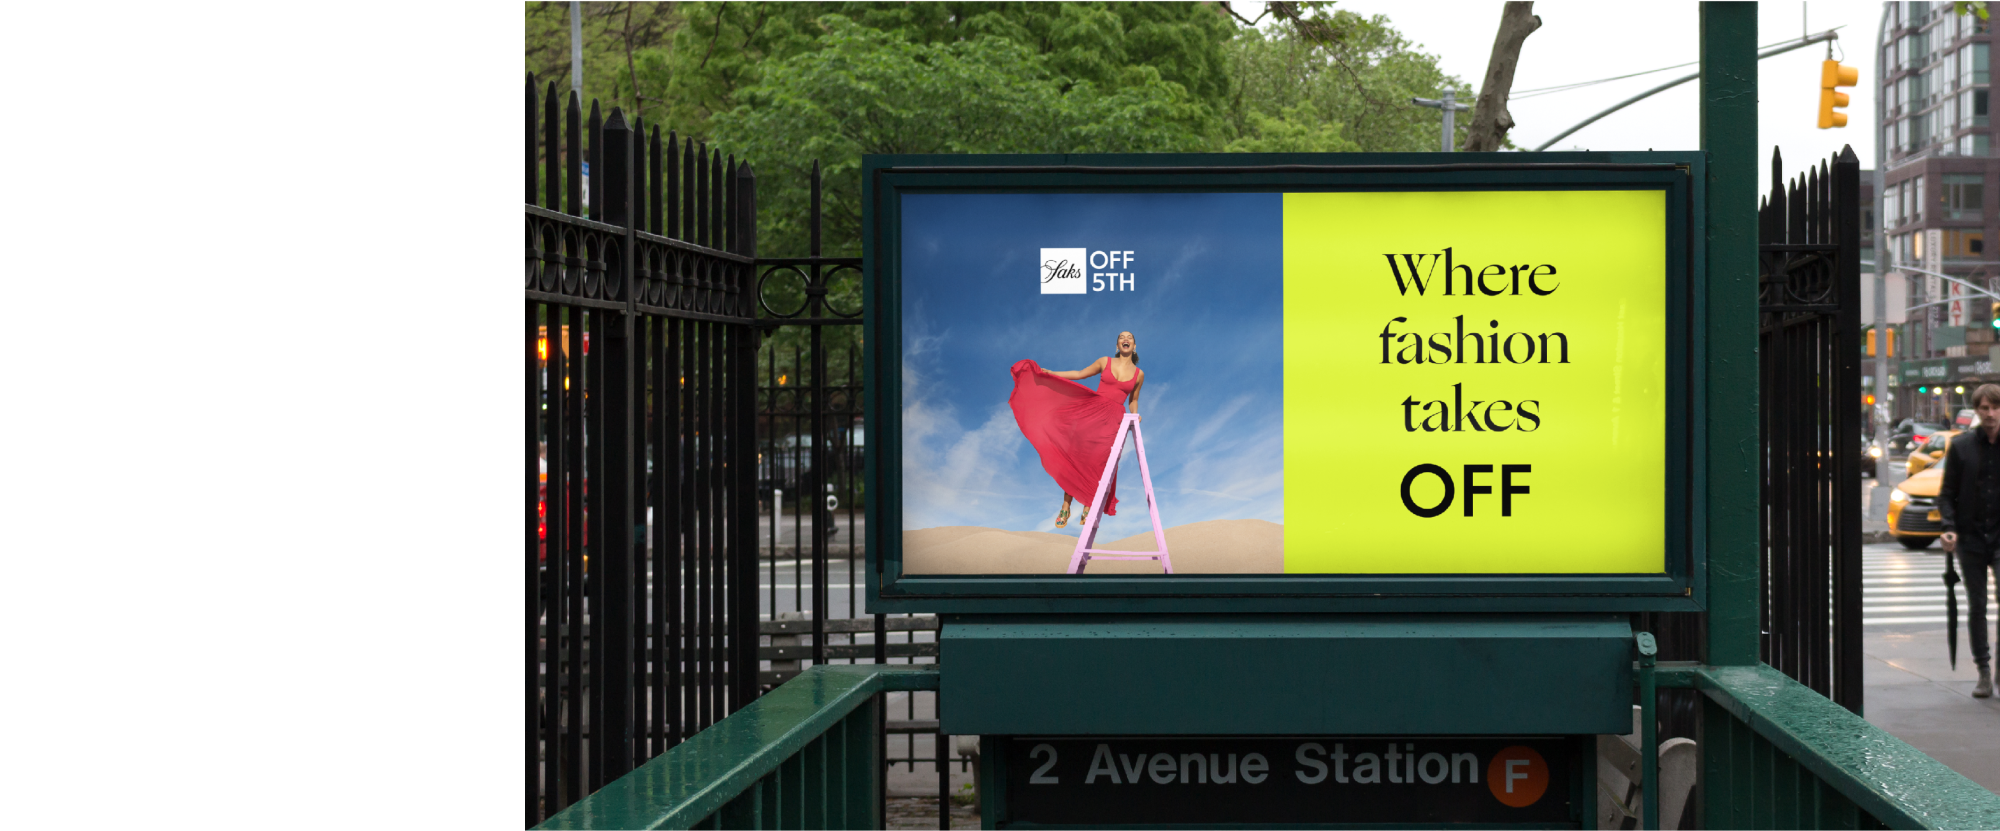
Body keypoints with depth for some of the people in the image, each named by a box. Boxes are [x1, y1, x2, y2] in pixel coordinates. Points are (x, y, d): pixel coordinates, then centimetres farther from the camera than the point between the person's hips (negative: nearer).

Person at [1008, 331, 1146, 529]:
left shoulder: (1138, 374, 8)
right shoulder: (1105, 362, 7)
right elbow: (1080, 374, 13)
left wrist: (1134, 416, -2)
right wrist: (1050, 373, 9)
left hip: (1115, 419, 0)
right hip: (1092, 411, 0)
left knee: (1100, 464, -7)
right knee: (1076, 455, -7)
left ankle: (1088, 508, 7)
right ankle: (1066, 507, 0)